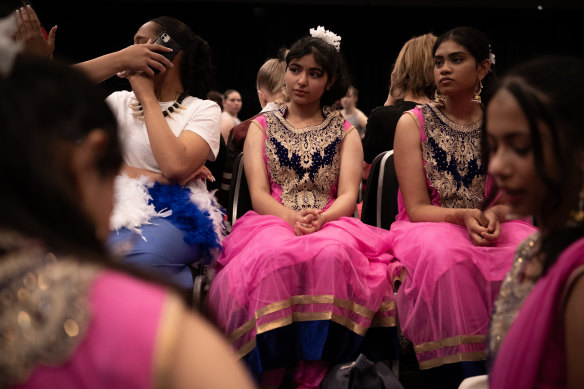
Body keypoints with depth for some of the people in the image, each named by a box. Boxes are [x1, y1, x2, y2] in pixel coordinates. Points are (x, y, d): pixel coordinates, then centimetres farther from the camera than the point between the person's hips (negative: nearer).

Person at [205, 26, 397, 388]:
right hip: (272, 222, 0)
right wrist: (292, 217, -17)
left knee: (332, 253, -38)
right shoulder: (262, 126, 17)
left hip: (331, 223, 0)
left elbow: (348, 195, 5)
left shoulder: (345, 131, 18)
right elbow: (259, 194, 5)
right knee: (276, 254, -38)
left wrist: (319, 218, -18)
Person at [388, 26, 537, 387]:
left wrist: (494, 215, -16)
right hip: (429, 228, -2)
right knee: (444, 255, -38)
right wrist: (463, 216, -24)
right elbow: (417, 208, -4)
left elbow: (511, 198, 8)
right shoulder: (413, 123, 1)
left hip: (489, 227, 2)